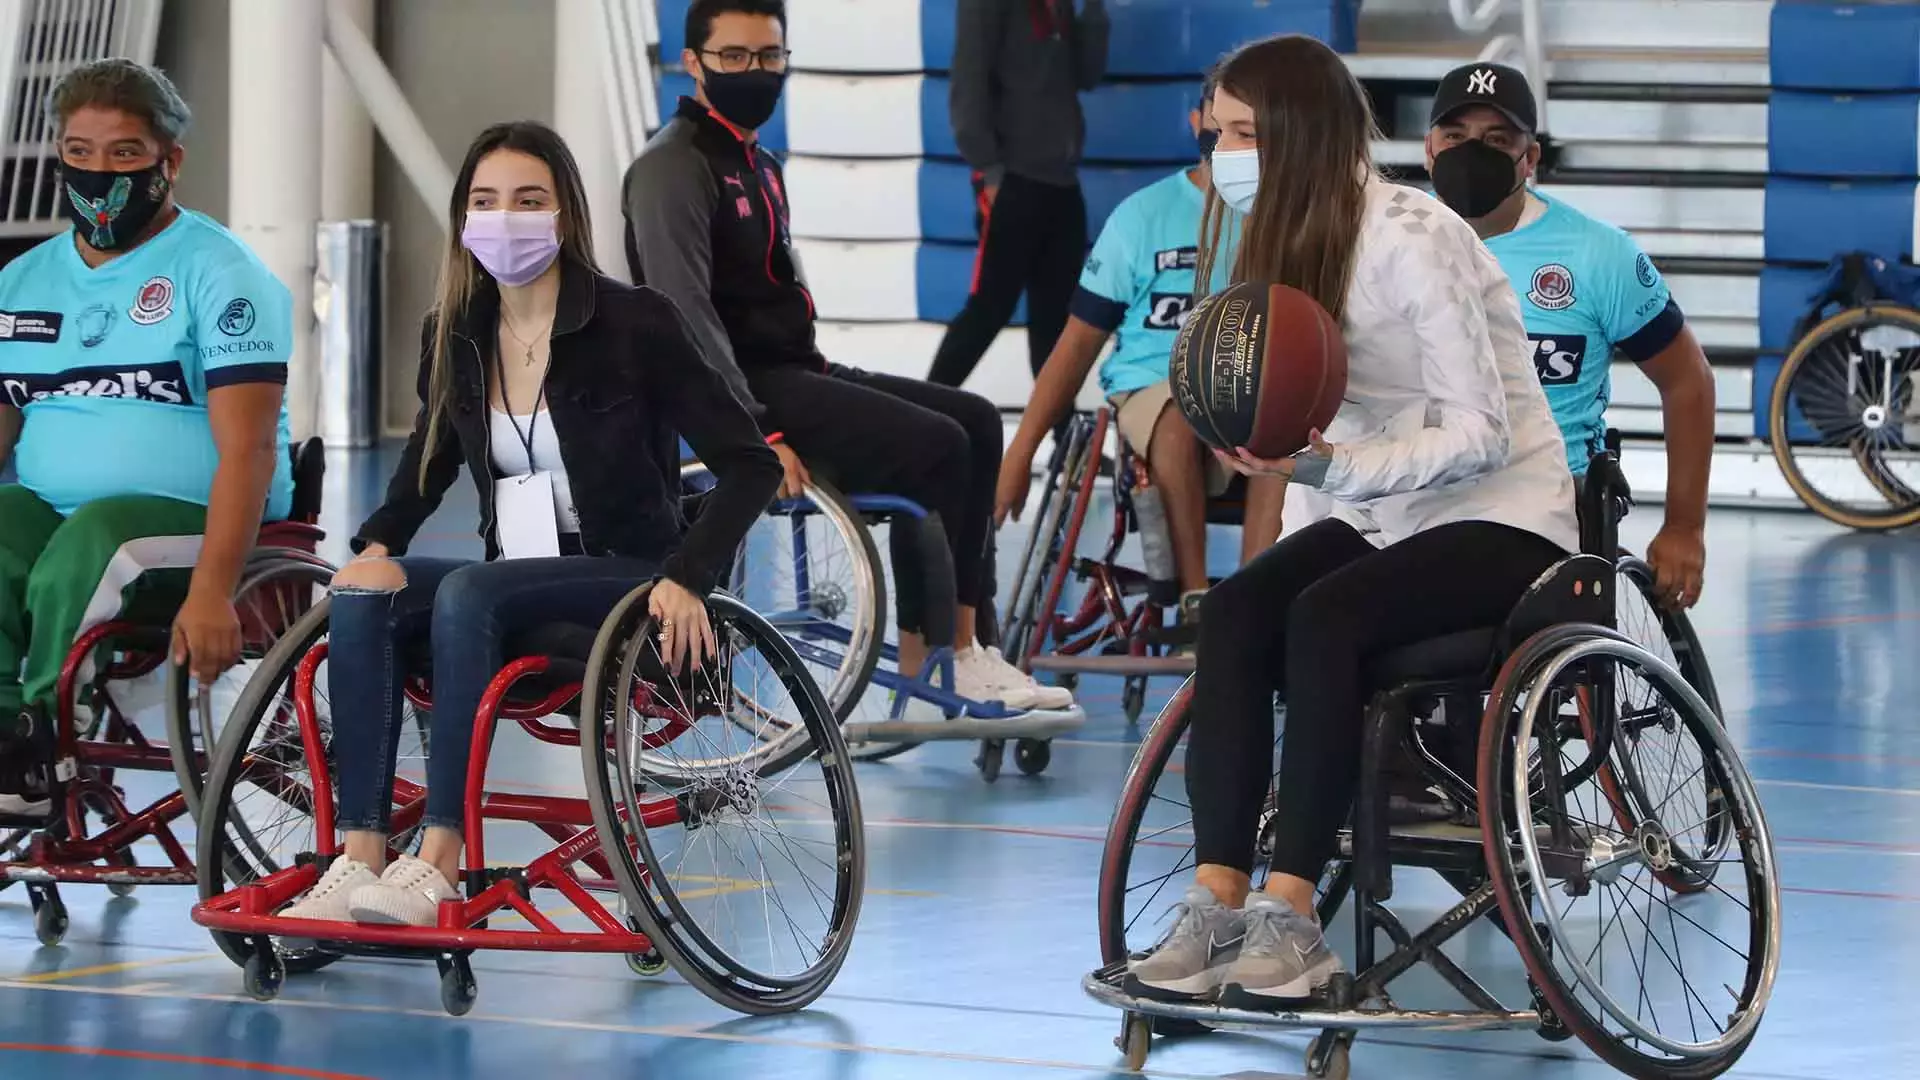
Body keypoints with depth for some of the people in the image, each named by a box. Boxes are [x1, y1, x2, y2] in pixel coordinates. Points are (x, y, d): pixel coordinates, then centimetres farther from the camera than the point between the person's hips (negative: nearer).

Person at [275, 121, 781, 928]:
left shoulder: (634, 324, -11)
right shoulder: (455, 337, 6)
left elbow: (748, 465, -12)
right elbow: (432, 454, 25)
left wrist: (685, 579, -25)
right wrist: (378, 545, 4)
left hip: (626, 578, -5)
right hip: (516, 577, 5)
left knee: (469, 593, -34)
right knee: (360, 600, -23)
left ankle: (440, 862, -38)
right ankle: (359, 860, -32)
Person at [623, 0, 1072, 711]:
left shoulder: (757, 167, 20)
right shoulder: (674, 167, -11)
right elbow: (685, 311, -21)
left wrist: (826, 382, 12)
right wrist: (755, 431, -27)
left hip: (793, 372, 10)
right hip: (737, 392, -10)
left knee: (975, 421, 2)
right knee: (935, 448, -19)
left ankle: (964, 644, -4)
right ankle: (923, 653, -8)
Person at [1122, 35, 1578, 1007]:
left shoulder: (1411, 240, -19)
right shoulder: (1290, 240, 5)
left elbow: (1481, 434, -22)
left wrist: (1337, 466, -34)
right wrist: (1279, 451, -7)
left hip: (1500, 518, -7)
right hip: (1374, 516, 7)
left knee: (1324, 617, -32)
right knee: (1232, 613, -21)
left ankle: (1289, 919, -31)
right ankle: (1216, 906, -27)